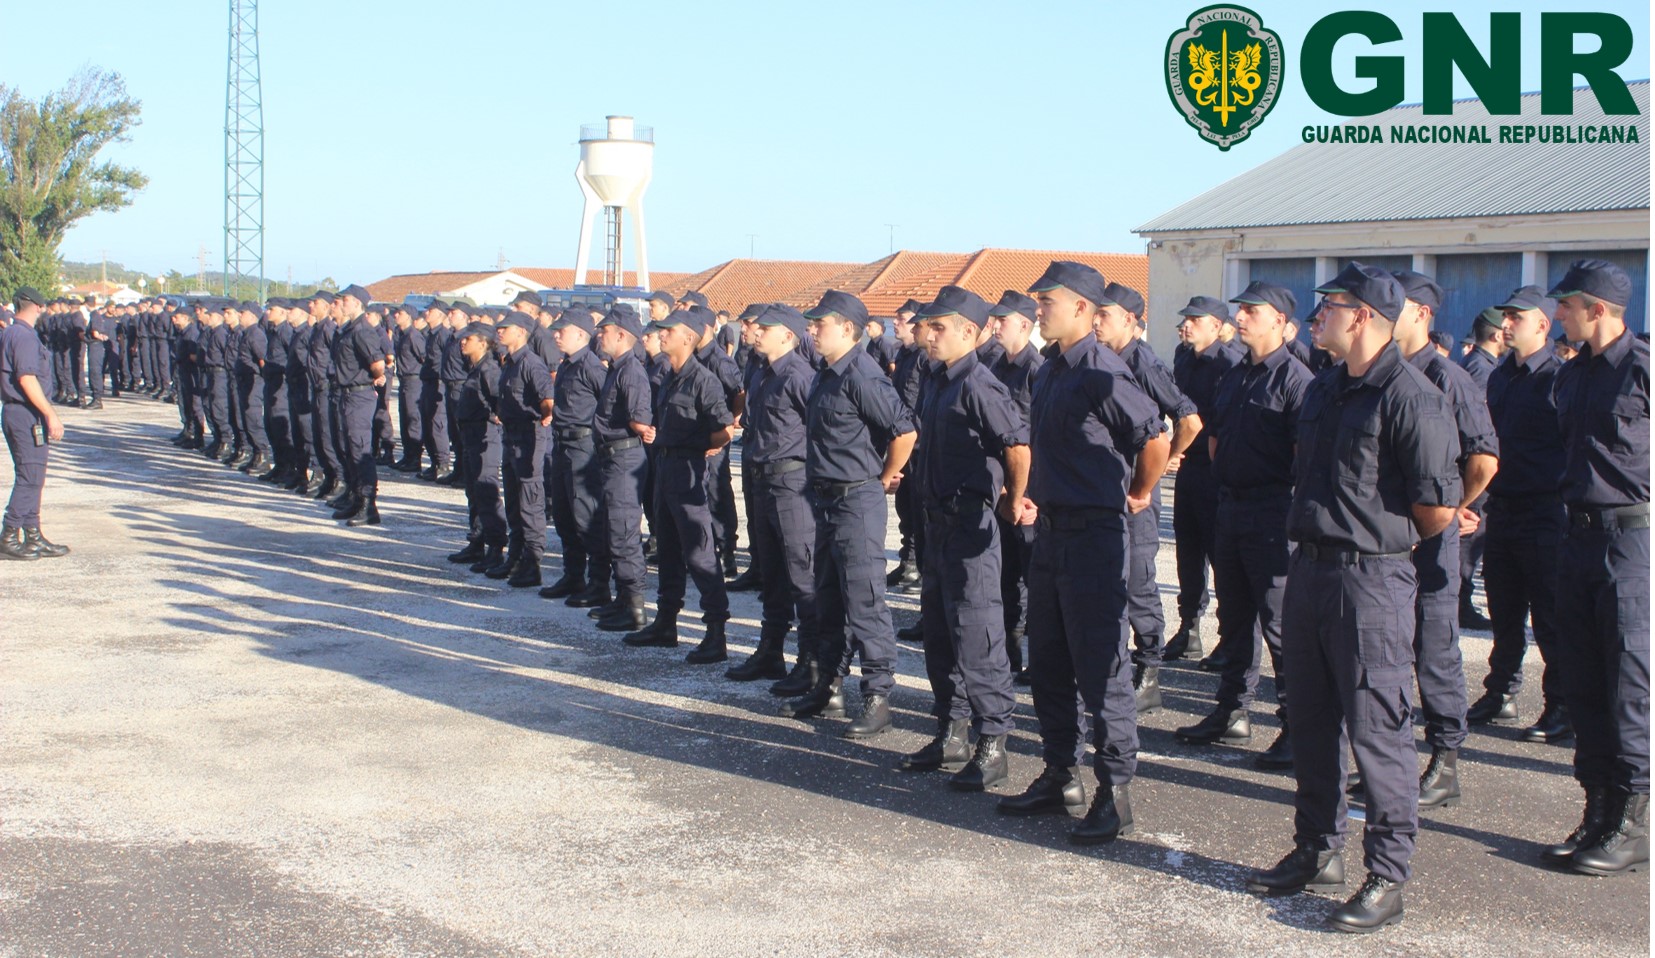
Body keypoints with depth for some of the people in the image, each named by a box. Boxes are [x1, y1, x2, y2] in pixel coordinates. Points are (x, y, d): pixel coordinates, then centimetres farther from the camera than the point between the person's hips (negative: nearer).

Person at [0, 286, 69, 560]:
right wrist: (51, 415, -21)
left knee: (30, 477, 14)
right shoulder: (25, 336, -15)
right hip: (27, 415, -10)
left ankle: (33, 537, 19)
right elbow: (27, 379, -23)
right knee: (30, 478, -5)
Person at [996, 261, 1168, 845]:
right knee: (1048, 664, 15)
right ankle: (1060, 776, 26)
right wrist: (1037, 497, 15)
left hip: (1093, 534, -9)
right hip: (1052, 530, 10)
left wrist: (1139, 493, -5)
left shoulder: (1101, 374, -17)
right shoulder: (1050, 371, 12)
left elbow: (1155, 436, -19)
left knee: (1099, 667, -3)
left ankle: (1114, 792, 6)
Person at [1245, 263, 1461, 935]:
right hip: (1308, 570, 9)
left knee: (1377, 729, -2)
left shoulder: (1409, 398, -15)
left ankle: (1387, 879, 7)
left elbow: (1438, 510, -15)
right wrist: (1318, 530, 13)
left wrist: (1383, 540, 1)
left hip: (1370, 580, -9)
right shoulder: (1323, 390, 12)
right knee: (1312, 722, 16)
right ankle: (1317, 853, 29)